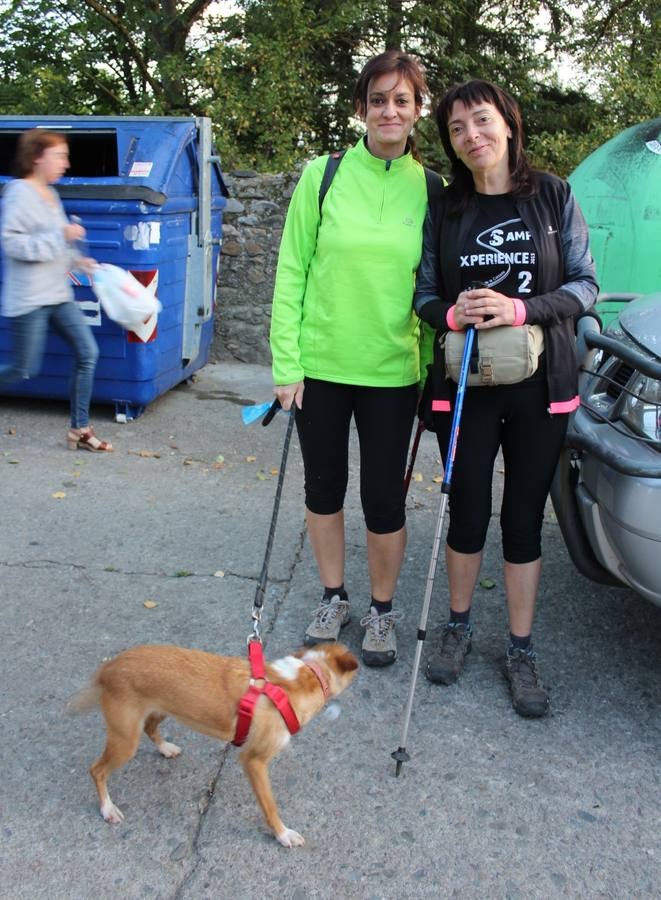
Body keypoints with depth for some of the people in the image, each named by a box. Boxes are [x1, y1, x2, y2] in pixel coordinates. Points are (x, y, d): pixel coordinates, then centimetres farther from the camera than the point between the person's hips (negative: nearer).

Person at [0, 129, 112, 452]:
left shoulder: (49, 194, 13)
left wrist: (75, 259, 10)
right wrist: (61, 237, -22)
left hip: (58, 295, 8)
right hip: (29, 299, -8)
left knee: (88, 353, 2)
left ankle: (80, 429, 11)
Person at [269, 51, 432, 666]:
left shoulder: (431, 189, 2)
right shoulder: (323, 175, -1)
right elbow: (291, 272, -1)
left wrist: (431, 368, 1)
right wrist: (286, 363, -6)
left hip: (392, 370, 0)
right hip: (320, 362, 1)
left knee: (384, 499, 5)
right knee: (324, 487, 13)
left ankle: (382, 611, 28)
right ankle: (333, 598, 34)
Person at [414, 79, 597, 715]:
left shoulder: (552, 196, 0)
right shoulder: (445, 209, 5)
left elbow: (585, 286, -2)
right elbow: (424, 293, 7)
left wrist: (519, 310, -18)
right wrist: (451, 314, -16)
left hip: (540, 386, -1)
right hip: (464, 385, 1)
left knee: (524, 519, 6)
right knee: (468, 514, 9)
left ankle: (521, 650, 21)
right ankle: (458, 628, 31)